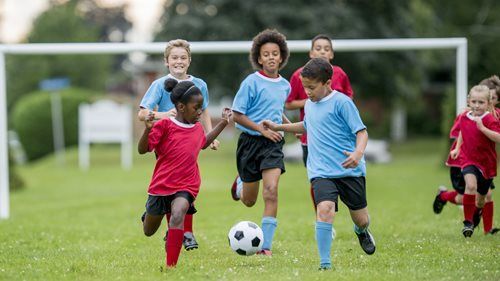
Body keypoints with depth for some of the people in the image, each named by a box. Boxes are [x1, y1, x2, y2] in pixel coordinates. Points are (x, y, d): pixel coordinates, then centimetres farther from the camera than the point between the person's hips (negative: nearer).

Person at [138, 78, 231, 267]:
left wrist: (223, 123, 27)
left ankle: (171, 265, -33)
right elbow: (142, 150, -14)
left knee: (178, 214, -32)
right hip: (161, 185, -2)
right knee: (149, 232, 15)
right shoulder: (164, 125, -12)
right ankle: (150, 213, 55)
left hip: (186, 186, 2)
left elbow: (204, 143, 31)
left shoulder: (197, 128, 7)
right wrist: (148, 129, -32)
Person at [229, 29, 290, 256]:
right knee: (249, 201, 11)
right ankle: (241, 183, 50)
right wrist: (262, 129, -17)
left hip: (273, 144, 3)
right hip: (250, 142, -2)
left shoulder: (285, 85, 7)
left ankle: (266, 246, -14)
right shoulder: (251, 82, -10)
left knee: (271, 191, -19)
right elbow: (237, 115, -10)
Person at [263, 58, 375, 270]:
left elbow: (361, 132, -11)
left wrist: (358, 153, -29)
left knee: (360, 219, 8)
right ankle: (325, 263, -21)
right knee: (324, 208, -23)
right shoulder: (309, 104, 12)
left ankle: (362, 232, 48)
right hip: (321, 171, 3)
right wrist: (279, 127, 32)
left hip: (350, 170, -3)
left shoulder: (342, 102, -9)